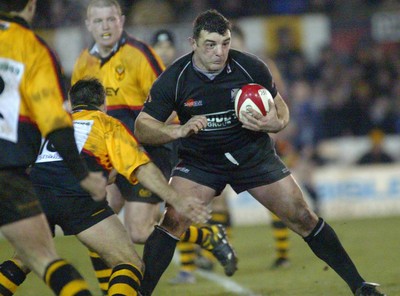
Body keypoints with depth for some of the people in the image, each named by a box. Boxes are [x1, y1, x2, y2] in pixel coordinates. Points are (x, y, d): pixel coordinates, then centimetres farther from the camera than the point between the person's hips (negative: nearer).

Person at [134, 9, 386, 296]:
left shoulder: (251, 67, -16)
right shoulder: (175, 79, -18)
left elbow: (281, 109, -1)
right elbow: (142, 127, -16)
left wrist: (274, 123, -26)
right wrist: (179, 130, -35)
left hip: (254, 154, 1)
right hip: (200, 162, -1)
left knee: (303, 218, -1)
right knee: (173, 221, -22)